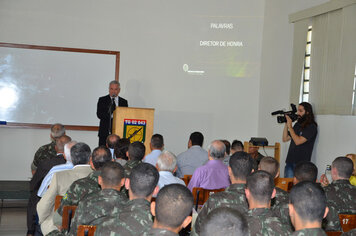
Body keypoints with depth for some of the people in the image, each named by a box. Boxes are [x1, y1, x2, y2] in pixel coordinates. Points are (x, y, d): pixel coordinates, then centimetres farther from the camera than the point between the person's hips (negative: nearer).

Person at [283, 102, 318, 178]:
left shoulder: (311, 127, -9)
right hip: (289, 162, 7)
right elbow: (285, 139, 14)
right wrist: (286, 124, 4)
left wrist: (290, 126, -13)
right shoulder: (298, 124, 13)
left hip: (301, 164, -6)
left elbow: (298, 141, -19)